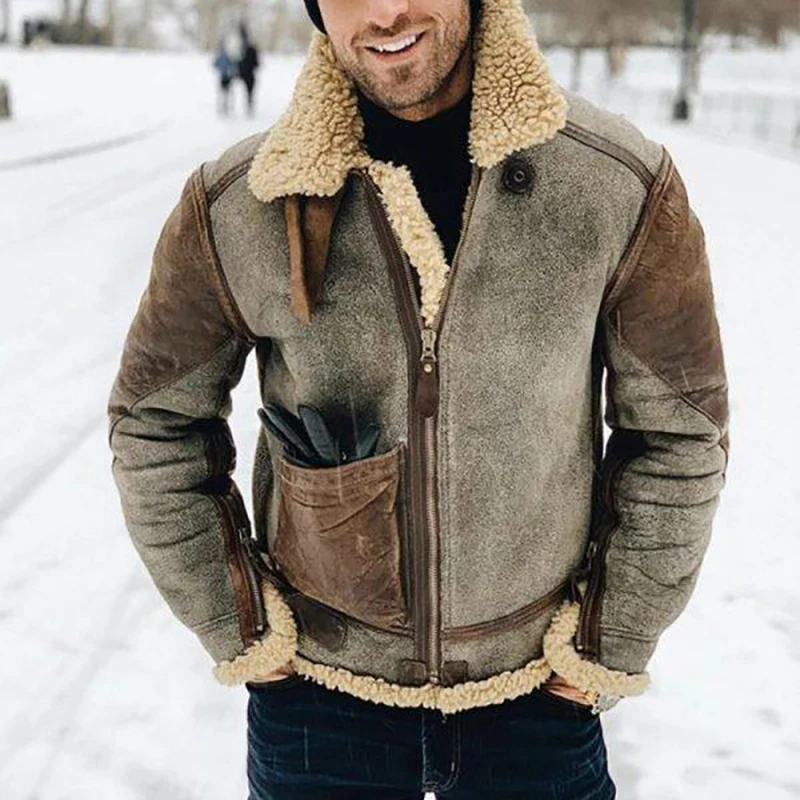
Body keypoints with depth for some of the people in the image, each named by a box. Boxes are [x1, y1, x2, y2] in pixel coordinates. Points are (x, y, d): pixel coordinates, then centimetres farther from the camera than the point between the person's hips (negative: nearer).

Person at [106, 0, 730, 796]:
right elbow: (153, 424, -2)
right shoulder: (237, 204, -15)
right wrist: (236, 632, -1)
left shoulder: (624, 185, -15)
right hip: (315, 692, 0)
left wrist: (613, 647, -2)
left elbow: (680, 431, -4)